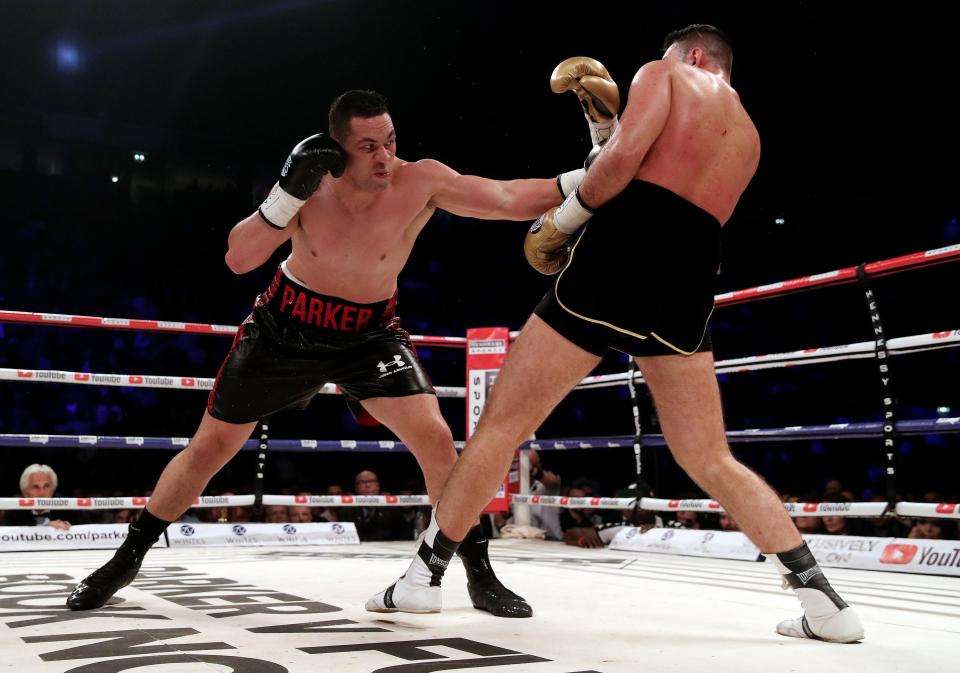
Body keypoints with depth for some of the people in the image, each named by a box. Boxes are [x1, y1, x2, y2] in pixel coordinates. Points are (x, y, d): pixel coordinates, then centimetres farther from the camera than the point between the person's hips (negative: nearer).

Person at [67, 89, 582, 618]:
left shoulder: (421, 181, -22)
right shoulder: (310, 180, -20)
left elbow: (512, 199, -28)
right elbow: (238, 261, -23)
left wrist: (588, 175, -40)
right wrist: (288, 194, -35)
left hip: (369, 333, 0)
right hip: (283, 326, 1)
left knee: (436, 440, -18)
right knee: (211, 446, 8)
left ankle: (479, 572, 0)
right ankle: (127, 558, 29)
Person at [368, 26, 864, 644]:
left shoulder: (666, 76, 14)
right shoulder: (748, 137, 31)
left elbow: (625, 157, -6)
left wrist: (563, 219, 7)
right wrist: (604, 122, 29)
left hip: (616, 260, -5)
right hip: (687, 288, 6)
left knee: (502, 424, 3)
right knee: (712, 461, 14)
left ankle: (424, 575, 8)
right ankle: (824, 600, 9)